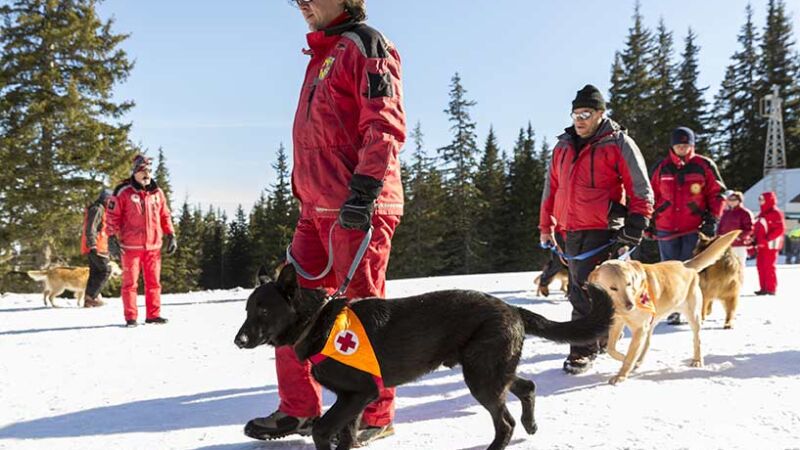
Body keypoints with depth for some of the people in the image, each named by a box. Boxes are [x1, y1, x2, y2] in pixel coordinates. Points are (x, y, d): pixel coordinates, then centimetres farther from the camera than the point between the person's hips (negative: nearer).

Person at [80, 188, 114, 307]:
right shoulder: (97, 209, -11)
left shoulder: (100, 210, 21)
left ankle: (88, 300, 11)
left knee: (94, 273, 10)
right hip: (96, 247, -10)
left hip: (94, 247, 10)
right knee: (106, 270, -10)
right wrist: (93, 245, -25)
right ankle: (91, 295, -11)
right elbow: (90, 229, -20)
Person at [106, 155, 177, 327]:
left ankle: (153, 314, 16)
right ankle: (131, 317, 9)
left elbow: (165, 215, 18)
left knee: (154, 282, 7)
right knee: (130, 282, 2)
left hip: (153, 245, 4)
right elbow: (113, 216, -2)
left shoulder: (157, 192, 10)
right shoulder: (123, 192, -3)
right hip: (131, 246, -4)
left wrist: (171, 235, 12)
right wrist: (112, 238, -7)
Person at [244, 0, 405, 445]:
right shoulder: (322, 56, 25)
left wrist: (363, 190, -22)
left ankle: (374, 416, 10)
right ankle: (299, 409, 18)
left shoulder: (364, 43, -3)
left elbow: (387, 124, -14)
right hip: (318, 208, 9)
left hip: (358, 208, -9)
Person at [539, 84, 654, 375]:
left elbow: (641, 191, -2)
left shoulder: (618, 144, -1)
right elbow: (551, 188, 21)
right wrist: (545, 227, 18)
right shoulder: (563, 146, 15)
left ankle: (583, 350, -2)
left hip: (601, 231, -6)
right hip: (570, 231, 6)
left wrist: (635, 227, -10)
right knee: (579, 290, 13)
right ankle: (600, 337, 30)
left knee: (585, 292, -11)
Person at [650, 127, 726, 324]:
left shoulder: (704, 165, 3)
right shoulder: (661, 167, 9)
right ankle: (673, 309, 10)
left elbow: (717, 193, 6)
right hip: (666, 229, 2)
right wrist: (649, 222, 9)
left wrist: (712, 219, -1)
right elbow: (652, 195, 14)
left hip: (695, 228, -2)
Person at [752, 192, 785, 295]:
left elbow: (780, 229, -16)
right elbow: (756, 229, 24)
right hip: (761, 245, 9)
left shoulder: (776, 213, -8)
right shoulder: (762, 215, 19)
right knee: (761, 266, 8)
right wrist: (754, 239, 12)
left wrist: (768, 238, -22)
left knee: (769, 266, -8)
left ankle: (771, 288, -2)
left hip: (771, 245, -9)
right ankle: (763, 288, 13)